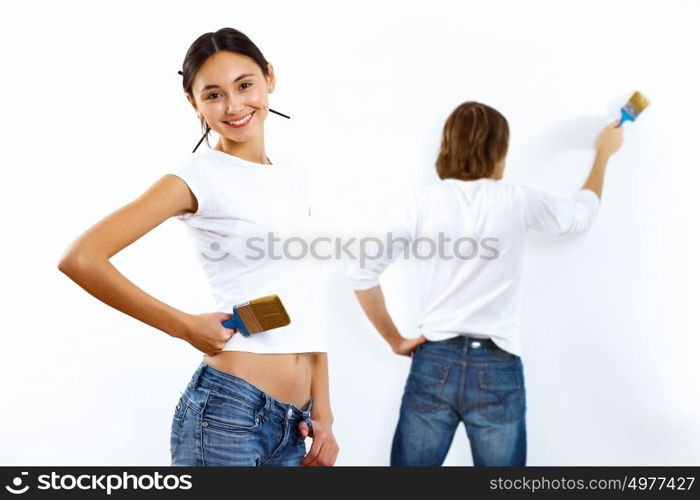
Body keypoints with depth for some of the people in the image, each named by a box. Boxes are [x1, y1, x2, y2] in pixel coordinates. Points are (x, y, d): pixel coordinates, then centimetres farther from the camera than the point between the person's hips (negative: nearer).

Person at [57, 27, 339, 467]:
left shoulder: (294, 177, 11)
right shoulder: (200, 176, -7)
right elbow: (80, 259, -17)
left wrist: (322, 410, 9)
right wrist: (187, 326, -12)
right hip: (227, 409, -6)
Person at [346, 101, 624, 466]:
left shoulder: (419, 203, -2)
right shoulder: (517, 201, -1)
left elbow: (361, 274, -4)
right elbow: (582, 213, 19)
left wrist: (395, 340, 6)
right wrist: (603, 153, 35)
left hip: (434, 362, 1)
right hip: (497, 368, 0)